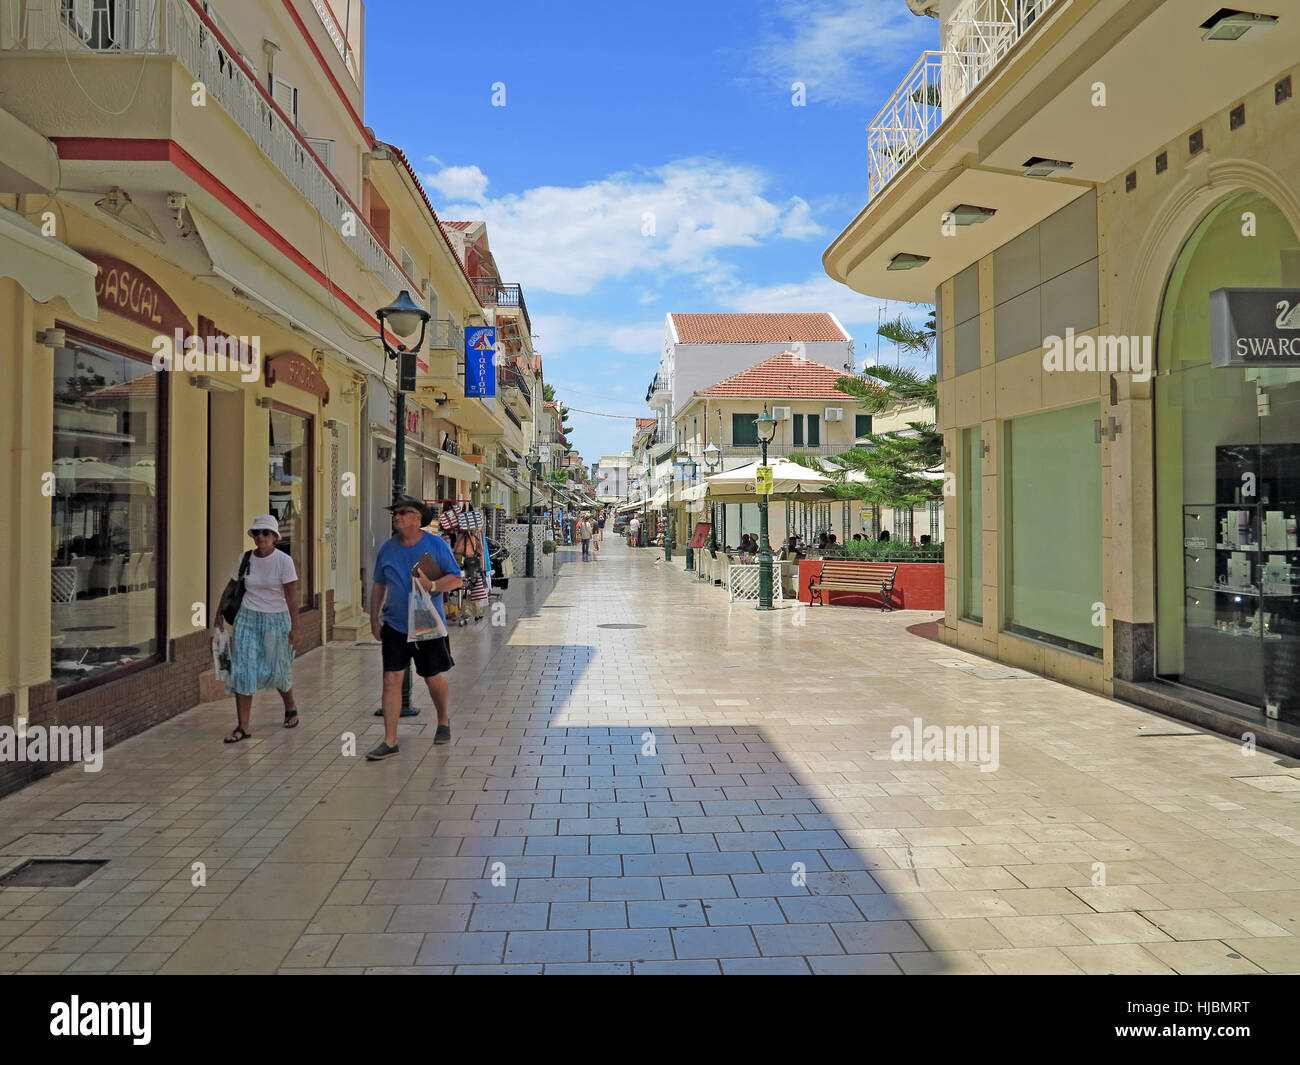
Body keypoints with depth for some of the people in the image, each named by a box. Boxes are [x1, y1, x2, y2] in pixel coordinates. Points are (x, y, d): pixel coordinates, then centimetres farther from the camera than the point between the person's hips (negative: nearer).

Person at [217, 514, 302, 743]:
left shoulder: (284, 561, -11)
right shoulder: (244, 559, 1)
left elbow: (291, 596, -14)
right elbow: (231, 586, 16)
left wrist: (295, 627, -18)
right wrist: (219, 613, 13)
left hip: (276, 620, -3)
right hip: (247, 619, 3)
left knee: (277, 670, 9)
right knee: (242, 670, -5)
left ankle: (291, 708, 39)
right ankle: (242, 728, 1)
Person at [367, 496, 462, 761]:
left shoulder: (436, 544, -6)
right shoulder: (388, 548, 5)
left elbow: (456, 579, -5)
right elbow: (379, 586, 14)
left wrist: (432, 585, -23)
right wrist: (374, 620, 13)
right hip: (395, 626, 3)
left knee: (434, 679, 9)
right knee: (391, 680, -4)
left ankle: (444, 723, 35)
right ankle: (389, 741, 3)